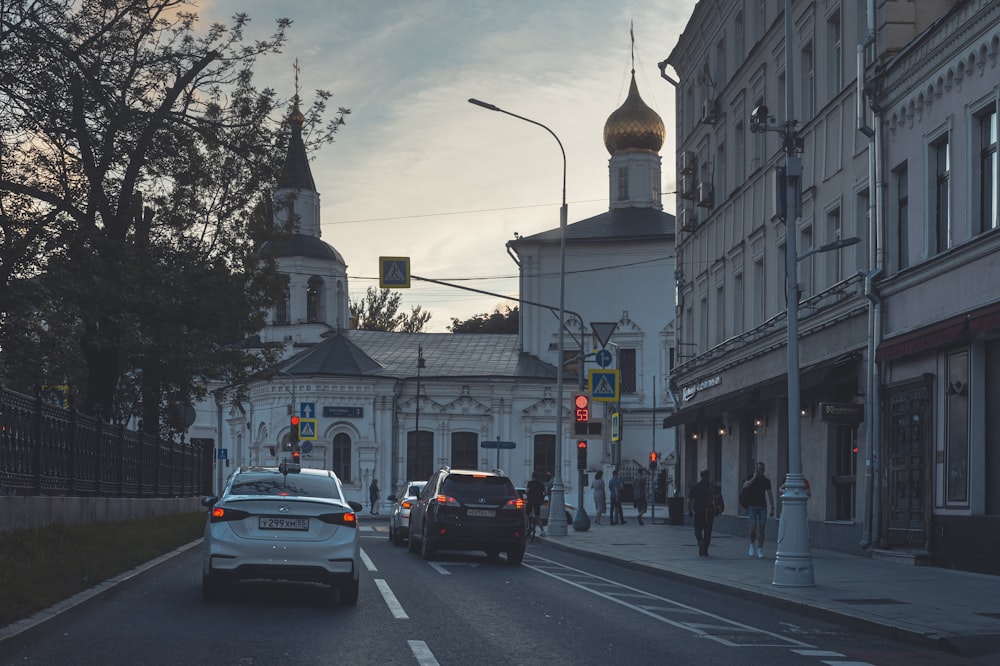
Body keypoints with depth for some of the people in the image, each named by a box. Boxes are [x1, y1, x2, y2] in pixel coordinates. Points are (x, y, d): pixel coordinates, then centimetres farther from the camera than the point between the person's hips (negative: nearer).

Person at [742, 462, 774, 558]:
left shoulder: (766, 481, 6)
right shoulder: (751, 478, -1)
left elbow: (769, 495, 8)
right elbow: (745, 486, -20)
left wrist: (772, 508, 3)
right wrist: (754, 478, -20)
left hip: (762, 507, 2)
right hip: (752, 506, -2)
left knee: (761, 529, 0)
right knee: (753, 528, -12)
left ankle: (760, 550, 5)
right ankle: (752, 545, 13)